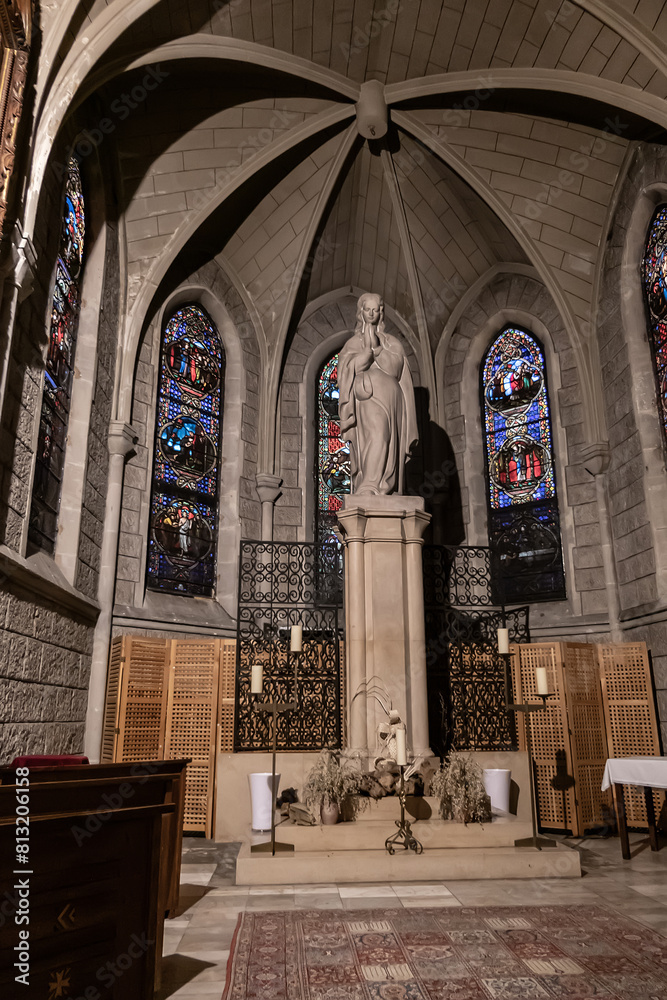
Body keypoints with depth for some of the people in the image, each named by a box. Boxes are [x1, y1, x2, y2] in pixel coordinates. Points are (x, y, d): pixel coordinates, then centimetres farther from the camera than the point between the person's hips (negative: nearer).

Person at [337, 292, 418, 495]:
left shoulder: (392, 343, 17)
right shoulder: (353, 342, 18)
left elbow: (394, 368, 0)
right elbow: (350, 368, 0)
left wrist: (376, 347, -3)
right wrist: (368, 348, -9)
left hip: (388, 399, 1)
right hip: (364, 399, -1)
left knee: (382, 435, -16)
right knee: (375, 435, -21)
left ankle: (371, 487, -22)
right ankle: (370, 487, -21)